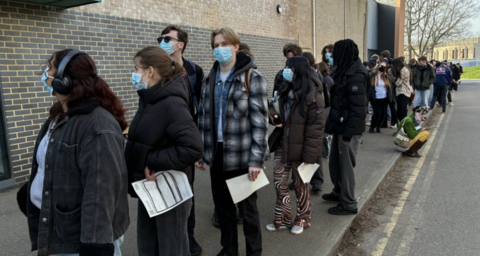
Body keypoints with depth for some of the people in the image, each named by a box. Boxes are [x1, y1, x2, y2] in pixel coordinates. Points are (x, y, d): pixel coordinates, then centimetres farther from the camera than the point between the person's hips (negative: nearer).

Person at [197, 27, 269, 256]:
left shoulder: (252, 78, -7)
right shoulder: (210, 80, 10)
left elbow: (260, 121, -12)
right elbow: (204, 118, 11)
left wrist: (256, 159, -16)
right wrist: (200, 152, 8)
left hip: (242, 155, -5)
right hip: (217, 154, 5)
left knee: (247, 206, 8)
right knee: (222, 205, 16)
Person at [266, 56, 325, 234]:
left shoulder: (312, 95, -16)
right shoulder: (286, 91, 8)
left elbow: (316, 128, -18)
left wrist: (310, 155, -20)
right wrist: (275, 117, -4)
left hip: (299, 149, -6)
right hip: (282, 145, 7)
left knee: (300, 185, 11)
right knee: (279, 183, 10)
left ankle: (303, 219, 31)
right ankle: (283, 219, 26)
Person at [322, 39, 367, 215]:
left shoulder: (355, 76, -19)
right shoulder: (345, 72, 11)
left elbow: (358, 108, -22)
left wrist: (348, 133, -21)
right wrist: (333, 125, 14)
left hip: (349, 129, -9)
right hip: (340, 126, 9)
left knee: (346, 166, 3)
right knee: (334, 162, 20)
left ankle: (349, 204, 17)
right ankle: (339, 192, 39)